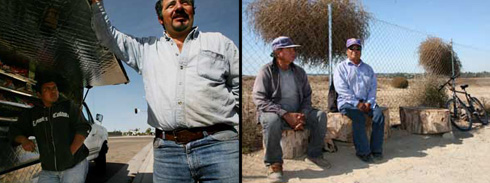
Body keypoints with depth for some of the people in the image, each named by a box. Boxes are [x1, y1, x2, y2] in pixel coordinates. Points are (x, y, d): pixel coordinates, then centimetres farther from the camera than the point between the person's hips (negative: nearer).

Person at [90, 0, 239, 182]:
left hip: (219, 144, -1)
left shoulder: (219, 42, 14)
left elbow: (240, 90, 10)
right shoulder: (146, 48, 21)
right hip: (166, 149, 2)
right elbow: (107, 36, 26)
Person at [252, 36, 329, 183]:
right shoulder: (266, 71, -8)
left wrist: (302, 115, -13)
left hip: (297, 113, 5)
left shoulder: (299, 72, 8)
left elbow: (307, 97, 9)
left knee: (320, 115, -15)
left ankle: (314, 154, 2)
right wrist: (286, 115, -25)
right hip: (274, 113, -5)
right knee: (272, 120, -38)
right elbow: (259, 99, -17)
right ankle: (274, 164, -20)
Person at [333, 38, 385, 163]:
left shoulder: (368, 68, 19)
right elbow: (341, 89, -9)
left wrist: (368, 102, -8)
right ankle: (363, 151, -26)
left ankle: (376, 149, -17)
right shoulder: (341, 67, 4)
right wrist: (357, 103, -16)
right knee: (359, 117, -33)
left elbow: (373, 87, 11)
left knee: (379, 114, -23)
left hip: (366, 102, 5)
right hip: (347, 102, -4)